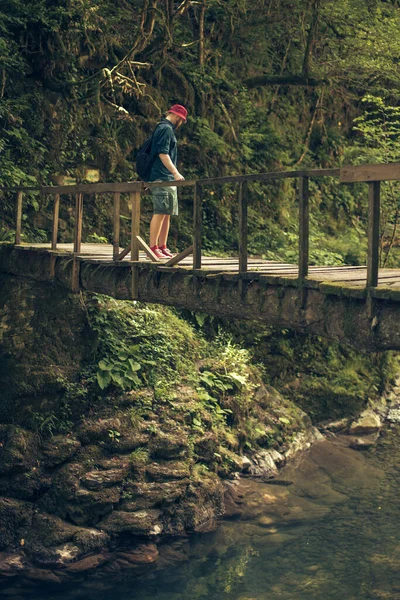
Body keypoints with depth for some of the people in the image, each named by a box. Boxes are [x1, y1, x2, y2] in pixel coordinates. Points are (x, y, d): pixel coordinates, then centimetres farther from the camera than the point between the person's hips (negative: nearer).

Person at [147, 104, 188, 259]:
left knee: (167, 214, 10)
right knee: (160, 213, -13)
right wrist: (175, 173, -25)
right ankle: (153, 248, -14)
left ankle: (162, 247, 13)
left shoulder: (165, 129, 23)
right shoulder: (166, 129, -9)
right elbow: (163, 153, -19)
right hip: (162, 178, -11)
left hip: (168, 180, 11)